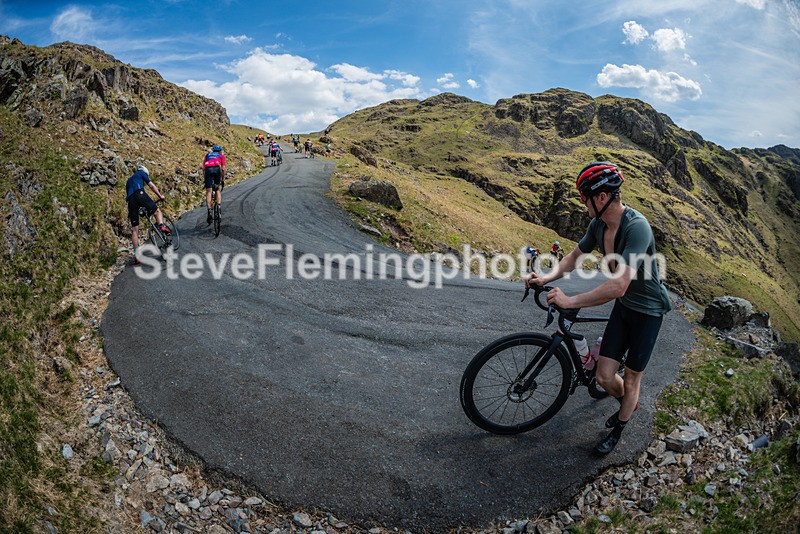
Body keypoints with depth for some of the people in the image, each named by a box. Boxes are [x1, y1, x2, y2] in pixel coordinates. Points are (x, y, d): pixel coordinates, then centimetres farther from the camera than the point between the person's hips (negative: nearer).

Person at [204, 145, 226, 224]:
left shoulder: (207, 155, 33)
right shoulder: (221, 155, 28)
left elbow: (203, 168, 25)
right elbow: (223, 168, 17)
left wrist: (204, 179, 29)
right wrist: (223, 179, 23)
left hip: (208, 170, 1)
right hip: (217, 169, -1)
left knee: (208, 192, -1)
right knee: (218, 189, 18)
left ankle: (209, 212, -11)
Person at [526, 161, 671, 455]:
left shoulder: (636, 226, -33)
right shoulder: (598, 224, -8)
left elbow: (618, 286, -41)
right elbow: (573, 258, 5)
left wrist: (570, 301, -35)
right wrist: (546, 277, -14)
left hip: (648, 310, -6)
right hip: (623, 306, 6)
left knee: (631, 379, 11)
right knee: (604, 377, 7)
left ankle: (618, 429, 36)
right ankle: (628, 404, 41)